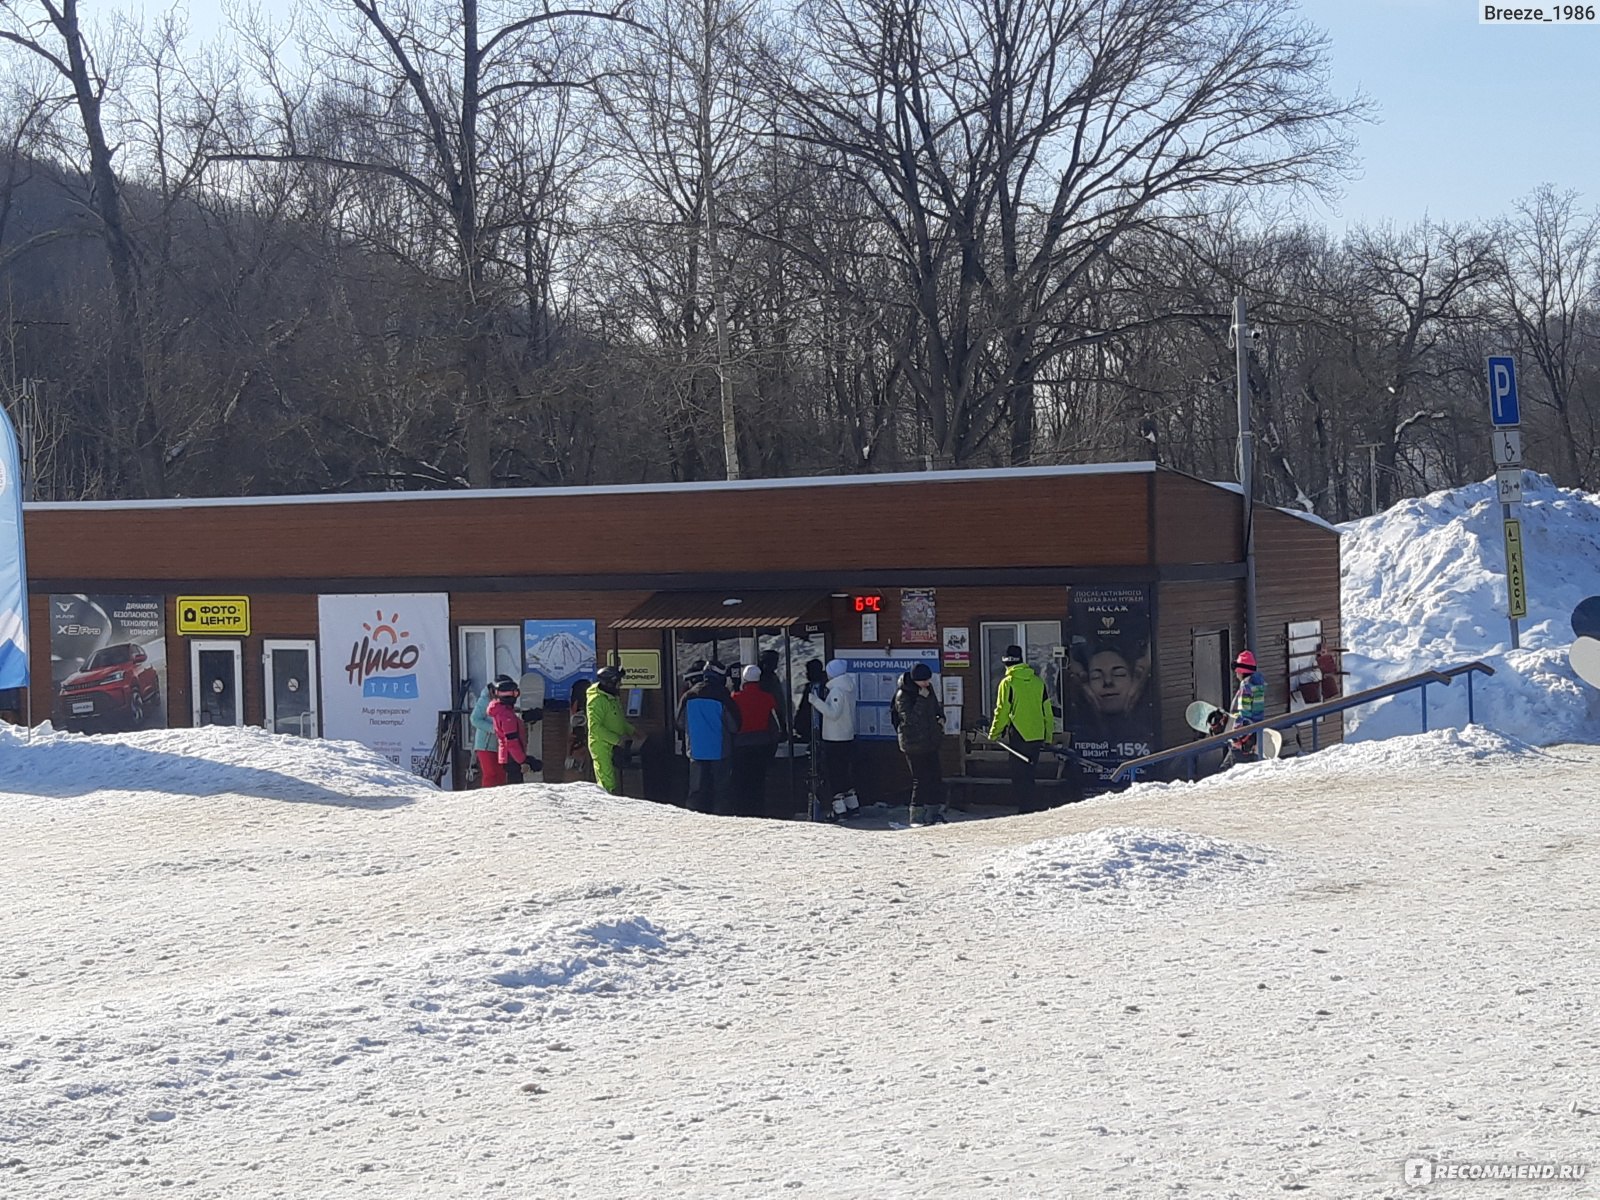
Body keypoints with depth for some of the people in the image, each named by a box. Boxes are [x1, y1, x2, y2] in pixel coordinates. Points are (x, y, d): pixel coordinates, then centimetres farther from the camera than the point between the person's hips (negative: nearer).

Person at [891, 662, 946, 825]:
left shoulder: (928, 689, 8)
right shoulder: (902, 695, -15)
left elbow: (935, 705, 26)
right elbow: (910, 718, -25)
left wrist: (940, 717, 7)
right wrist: (921, 699, -26)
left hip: (930, 742, 8)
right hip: (914, 745, -8)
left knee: (936, 776, 7)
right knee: (921, 779, -6)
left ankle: (933, 814, 13)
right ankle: (915, 816, 2)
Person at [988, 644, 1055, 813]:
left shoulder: (1007, 683, -8)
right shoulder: (1038, 682, 7)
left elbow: (1002, 711, -8)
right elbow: (1047, 711, 11)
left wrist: (994, 733, 3)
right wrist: (1048, 735, 19)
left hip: (1018, 736, -5)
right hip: (1037, 735, 5)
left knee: (1020, 775, 0)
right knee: (1027, 773, 16)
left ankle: (1027, 808, -4)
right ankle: (1031, 807, 17)